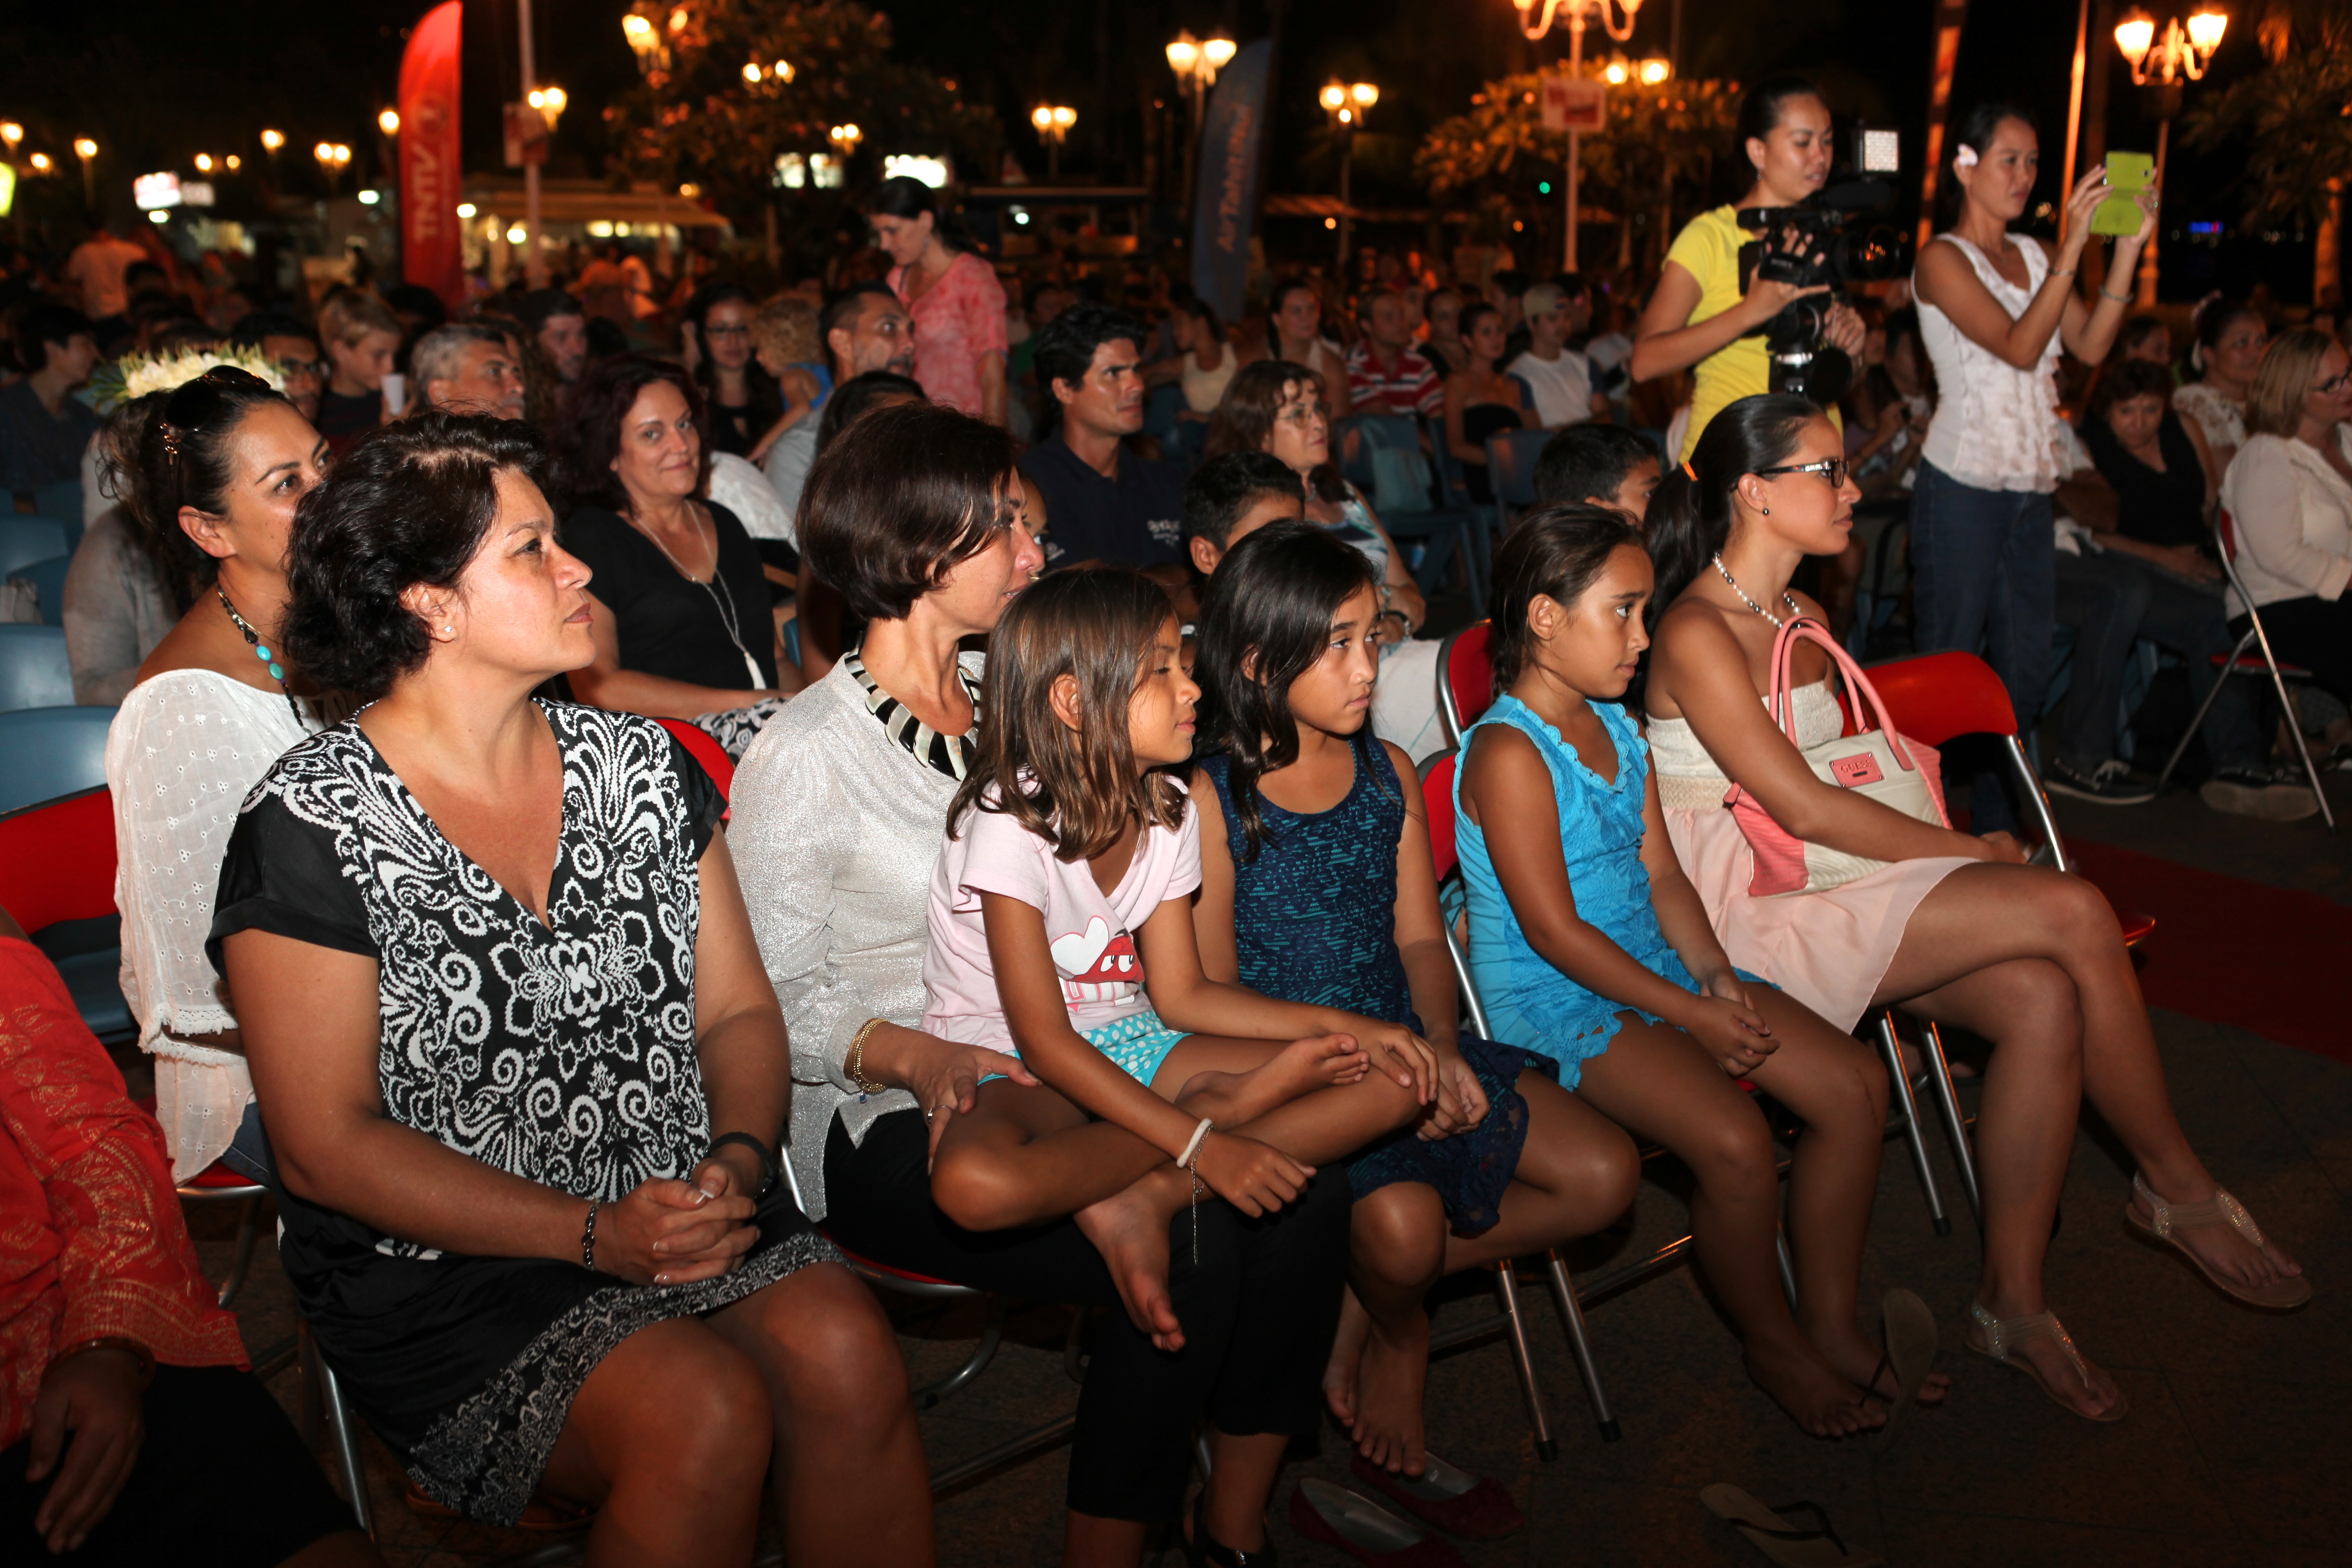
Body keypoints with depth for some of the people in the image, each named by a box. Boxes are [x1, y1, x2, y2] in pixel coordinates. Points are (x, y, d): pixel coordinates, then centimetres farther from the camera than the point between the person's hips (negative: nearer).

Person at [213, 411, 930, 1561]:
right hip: (441, 1273, -4)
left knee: (846, 1356, -23)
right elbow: (326, 1147, -10)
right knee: (708, 1418, -27)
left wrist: (738, 1158, -12)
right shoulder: (312, 827, -9)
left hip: (686, 1209, 4)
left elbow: (738, 1012, 10)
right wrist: (595, 1235, -18)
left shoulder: (641, 763, 7)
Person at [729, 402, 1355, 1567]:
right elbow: (772, 1007, -9)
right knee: (1188, 1263, -26)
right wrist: (926, 1059, -26)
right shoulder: (805, 758, -9)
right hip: (888, 1128, -6)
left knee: (1308, 1211, -17)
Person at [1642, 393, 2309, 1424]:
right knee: (2073, 913, -20)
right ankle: (2178, 1189, 1)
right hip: (1750, 914, -8)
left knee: (2042, 1000, -20)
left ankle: (2013, 1299, -9)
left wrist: (1957, 851, 2)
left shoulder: (1803, 620, 17)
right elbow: (1803, 808, -16)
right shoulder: (1695, 634, -12)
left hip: (1832, 882, 8)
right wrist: (1971, 855, -8)